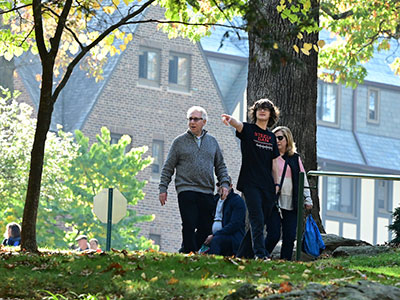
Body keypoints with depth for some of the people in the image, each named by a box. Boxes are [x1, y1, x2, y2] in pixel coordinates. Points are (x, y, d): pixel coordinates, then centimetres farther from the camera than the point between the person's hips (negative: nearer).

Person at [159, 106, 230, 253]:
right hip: (186, 190, -4)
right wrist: (163, 189, 1)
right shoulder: (179, 141, 5)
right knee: (190, 227, -11)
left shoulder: (212, 141, 15)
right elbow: (168, 168, 7)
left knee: (206, 228, 1)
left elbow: (220, 166, 20)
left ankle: (186, 252, 15)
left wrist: (224, 183, 5)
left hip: (207, 192, 4)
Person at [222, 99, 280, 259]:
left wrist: (276, 183, 12)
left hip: (268, 186, 5)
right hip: (251, 183, -5)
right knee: (257, 219, -14)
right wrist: (230, 119, -45)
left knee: (261, 222, 5)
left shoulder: (271, 137, 17)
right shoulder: (248, 129, 3)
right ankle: (260, 253, -16)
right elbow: (238, 124, -21)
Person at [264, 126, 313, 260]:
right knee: (273, 235, -11)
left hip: (291, 203, 3)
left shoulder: (295, 158, 14)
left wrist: (307, 199, 9)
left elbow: (303, 179, 16)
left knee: (289, 237, -3)